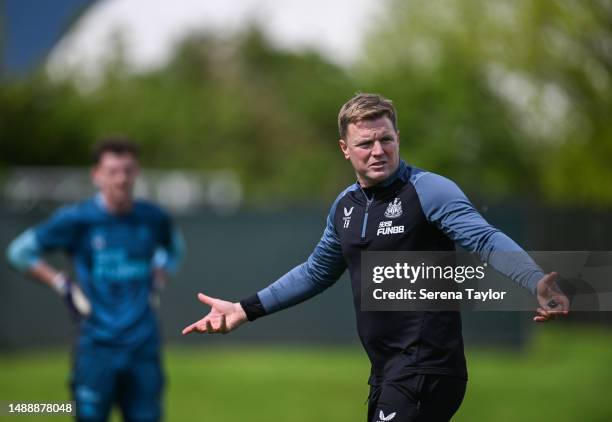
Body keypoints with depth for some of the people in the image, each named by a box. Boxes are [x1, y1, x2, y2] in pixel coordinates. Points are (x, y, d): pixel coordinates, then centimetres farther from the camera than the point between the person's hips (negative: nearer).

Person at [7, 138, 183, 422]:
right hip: (98, 346, -3)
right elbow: (20, 251, 2)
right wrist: (64, 286, -2)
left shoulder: (153, 219, 5)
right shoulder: (78, 220, -6)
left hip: (144, 345, 3)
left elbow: (173, 248, 30)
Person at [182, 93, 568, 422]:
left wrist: (537, 284, -41)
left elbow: (486, 239, -23)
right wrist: (246, 310, 26)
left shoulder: (428, 191, -10)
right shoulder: (345, 206, 13)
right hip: (386, 374, 8)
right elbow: (317, 272, 28)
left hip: (426, 368, -8)